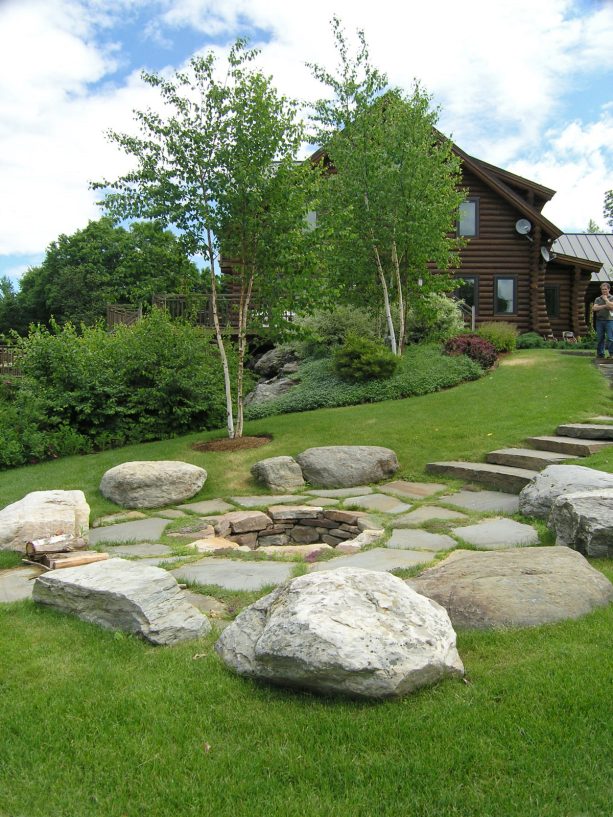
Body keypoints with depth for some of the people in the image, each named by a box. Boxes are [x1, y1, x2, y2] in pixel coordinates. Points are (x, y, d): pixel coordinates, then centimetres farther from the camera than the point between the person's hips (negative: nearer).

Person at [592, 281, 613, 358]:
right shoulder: (598, 299, 15)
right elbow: (594, 308, 0)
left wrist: (605, 299, -2)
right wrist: (604, 306, -8)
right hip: (599, 320, 3)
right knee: (600, 338, 5)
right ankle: (600, 354, 11)